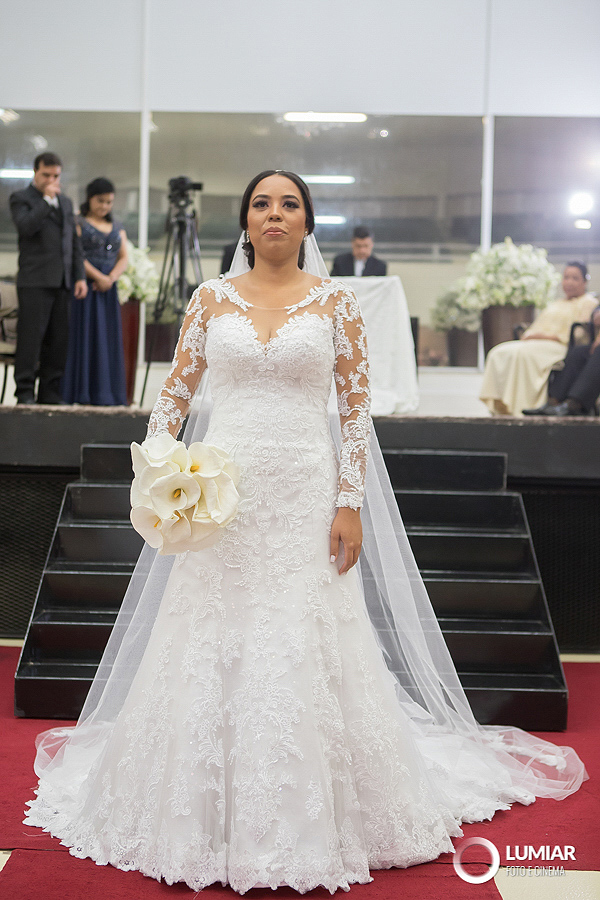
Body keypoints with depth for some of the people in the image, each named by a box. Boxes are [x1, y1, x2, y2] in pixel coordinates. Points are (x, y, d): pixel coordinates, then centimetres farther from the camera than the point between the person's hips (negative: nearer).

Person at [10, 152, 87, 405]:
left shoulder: (66, 202, 21)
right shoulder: (20, 198, 4)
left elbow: (75, 242, 21)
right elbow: (26, 227, -15)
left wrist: (80, 276, 12)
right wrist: (46, 199, -10)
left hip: (62, 282, 5)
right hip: (34, 281, -5)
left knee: (58, 340, 3)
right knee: (31, 337, -7)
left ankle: (50, 392, 8)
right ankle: (25, 392, -3)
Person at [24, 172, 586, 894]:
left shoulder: (335, 301, 3)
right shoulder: (212, 298, 7)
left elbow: (355, 407, 0)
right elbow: (174, 394, 8)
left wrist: (350, 504, -8)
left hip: (306, 493, -1)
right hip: (221, 493, 2)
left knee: (305, 653, 2)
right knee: (210, 651, 6)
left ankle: (305, 822, 20)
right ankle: (212, 815, 23)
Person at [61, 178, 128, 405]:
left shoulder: (118, 229, 19)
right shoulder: (77, 224, 2)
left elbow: (124, 258, 10)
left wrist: (111, 278, -8)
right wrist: (98, 277, -15)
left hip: (108, 292, 5)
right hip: (83, 288, -5)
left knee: (107, 341, 2)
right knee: (83, 338, -7)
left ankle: (103, 395, 5)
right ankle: (80, 395, -5)